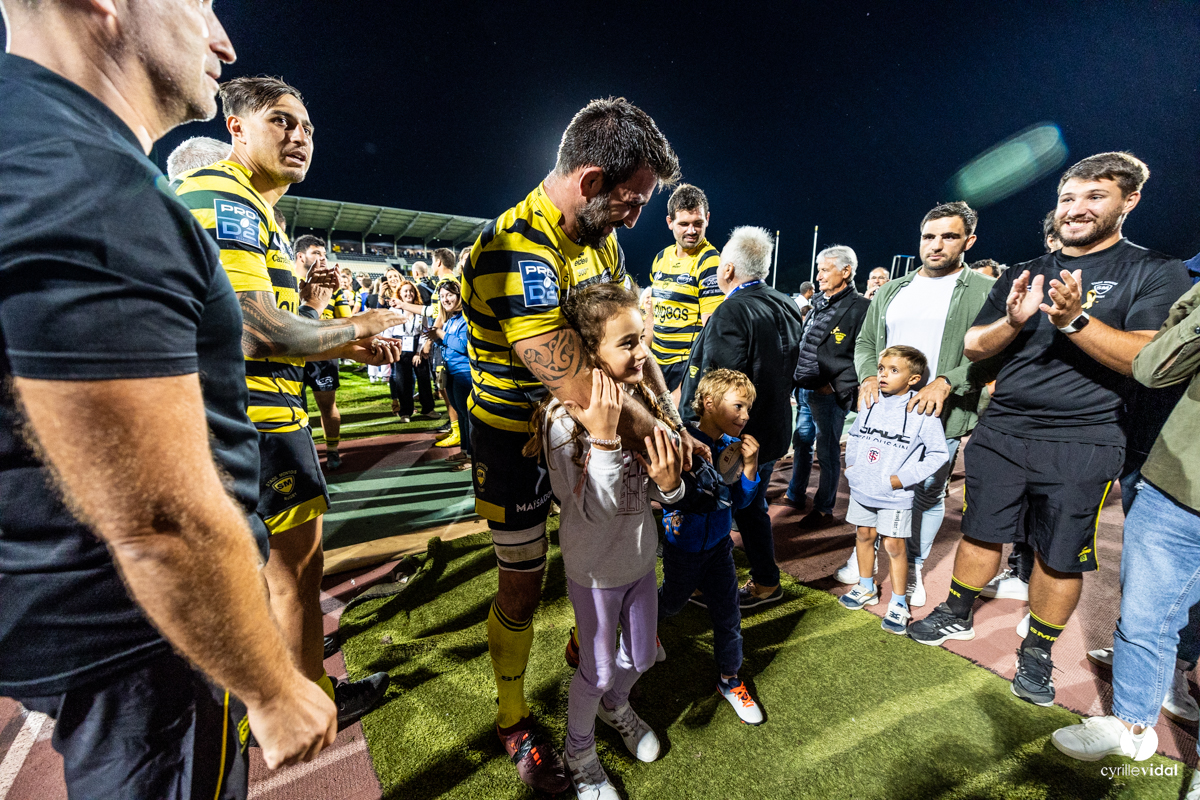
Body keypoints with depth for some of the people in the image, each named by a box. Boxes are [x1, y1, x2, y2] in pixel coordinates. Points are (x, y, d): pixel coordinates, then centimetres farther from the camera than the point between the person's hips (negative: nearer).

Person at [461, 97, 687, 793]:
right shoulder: (515, 253, -29)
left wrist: (668, 406, -3)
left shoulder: (600, 236, -1)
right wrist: (662, 435, -19)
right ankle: (515, 723, 38)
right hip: (517, 440, -7)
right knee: (523, 584, 9)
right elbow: (578, 388, -33)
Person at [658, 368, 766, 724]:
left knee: (728, 614, 12)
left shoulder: (733, 445, -8)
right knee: (672, 601, 21)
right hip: (683, 546, -4)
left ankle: (729, 679, 36)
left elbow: (740, 501, -5)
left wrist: (750, 464, -20)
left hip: (719, 545, 4)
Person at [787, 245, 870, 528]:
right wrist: (796, 378, 11)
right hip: (803, 390, 8)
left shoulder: (860, 308, -12)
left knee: (828, 452, 5)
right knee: (801, 443, 19)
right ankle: (796, 494, 36)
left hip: (829, 395, -8)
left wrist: (836, 386, -19)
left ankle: (824, 509, 21)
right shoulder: (818, 303, 12)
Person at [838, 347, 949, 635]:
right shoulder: (871, 403, 0)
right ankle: (867, 588, 37)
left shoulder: (922, 412, -14)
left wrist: (903, 478, -16)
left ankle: (898, 604, 23)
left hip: (895, 495, -5)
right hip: (862, 489, 5)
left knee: (894, 545, 4)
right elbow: (855, 435, 15)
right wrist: (851, 464, 6)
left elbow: (938, 454, -11)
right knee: (864, 536, 17)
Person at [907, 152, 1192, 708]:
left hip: (1082, 443, -2)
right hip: (1001, 432, 3)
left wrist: (1076, 320, -24)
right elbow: (973, 347, 7)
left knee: (1060, 556, 9)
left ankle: (1037, 652, 29)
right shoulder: (1023, 275, 11)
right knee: (981, 533, 12)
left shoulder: (1156, 273, 1)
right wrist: (1014, 321, -12)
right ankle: (957, 615, 32)